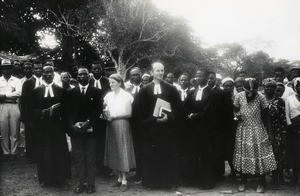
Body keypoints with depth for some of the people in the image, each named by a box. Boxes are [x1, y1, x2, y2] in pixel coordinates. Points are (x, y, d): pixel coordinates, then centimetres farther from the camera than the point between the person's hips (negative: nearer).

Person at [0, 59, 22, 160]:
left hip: (14, 106, -1)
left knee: (14, 131, 1)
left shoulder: (16, 80, 11)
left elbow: (18, 93, -3)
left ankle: (14, 152, 9)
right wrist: (11, 95, -10)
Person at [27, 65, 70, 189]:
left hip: (57, 127, 0)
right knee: (43, 154, 6)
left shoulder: (61, 91, 4)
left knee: (60, 153, 2)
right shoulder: (36, 91, 5)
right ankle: (45, 179, 20)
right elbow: (30, 109, 1)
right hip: (42, 128, 1)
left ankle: (61, 180, 13)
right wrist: (44, 112, -13)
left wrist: (55, 111, -16)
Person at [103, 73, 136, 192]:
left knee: (123, 151, -2)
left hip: (122, 124, -5)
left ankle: (124, 180, 3)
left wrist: (113, 116, -10)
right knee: (114, 152, 7)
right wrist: (106, 113, -8)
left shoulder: (126, 95, -4)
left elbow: (128, 113, -6)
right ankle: (119, 177, 17)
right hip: (111, 125, 5)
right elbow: (106, 110, 14)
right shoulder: (108, 96, 9)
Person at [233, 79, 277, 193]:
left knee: (259, 153, 2)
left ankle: (261, 184, 18)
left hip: (257, 129, -1)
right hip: (243, 129, 2)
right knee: (242, 154, 7)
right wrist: (237, 114, -14)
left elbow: (265, 112, 0)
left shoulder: (260, 97, -11)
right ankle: (242, 182, 24)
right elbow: (235, 109, 6)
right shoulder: (239, 96, -7)